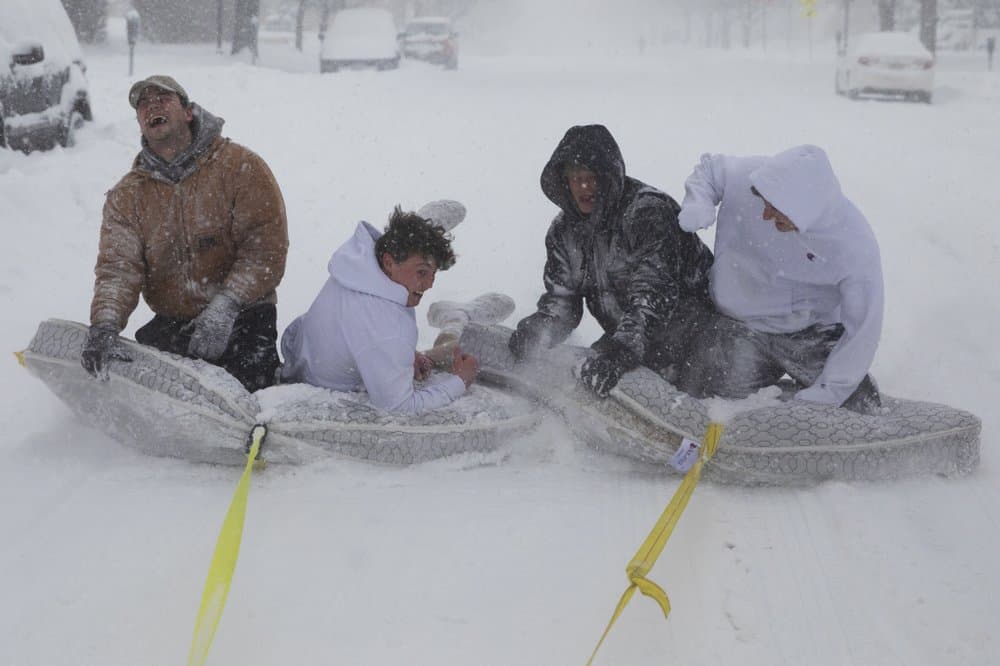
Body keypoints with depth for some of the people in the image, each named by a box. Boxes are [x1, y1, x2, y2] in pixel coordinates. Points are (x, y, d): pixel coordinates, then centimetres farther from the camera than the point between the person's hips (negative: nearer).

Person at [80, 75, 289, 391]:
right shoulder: (126, 196, 10)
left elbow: (266, 247, -10)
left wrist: (224, 306, -23)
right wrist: (104, 325, -23)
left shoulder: (241, 167, -3)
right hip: (171, 324, 4)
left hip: (241, 319, -4)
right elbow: (118, 266, -3)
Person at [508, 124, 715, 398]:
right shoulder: (564, 231, 5)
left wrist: (620, 352, -40)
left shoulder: (647, 212, -19)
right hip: (627, 336, 8)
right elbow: (560, 300, 8)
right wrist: (535, 329, -16)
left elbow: (655, 292, -29)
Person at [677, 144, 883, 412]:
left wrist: (825, 393, -21)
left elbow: (862, 327, -18)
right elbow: (709, 168, 2)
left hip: (814, 332, -1)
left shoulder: (855, 247, -27)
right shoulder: (747, 177, -22)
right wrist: (698, 204, -19)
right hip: (741, 327, 1)